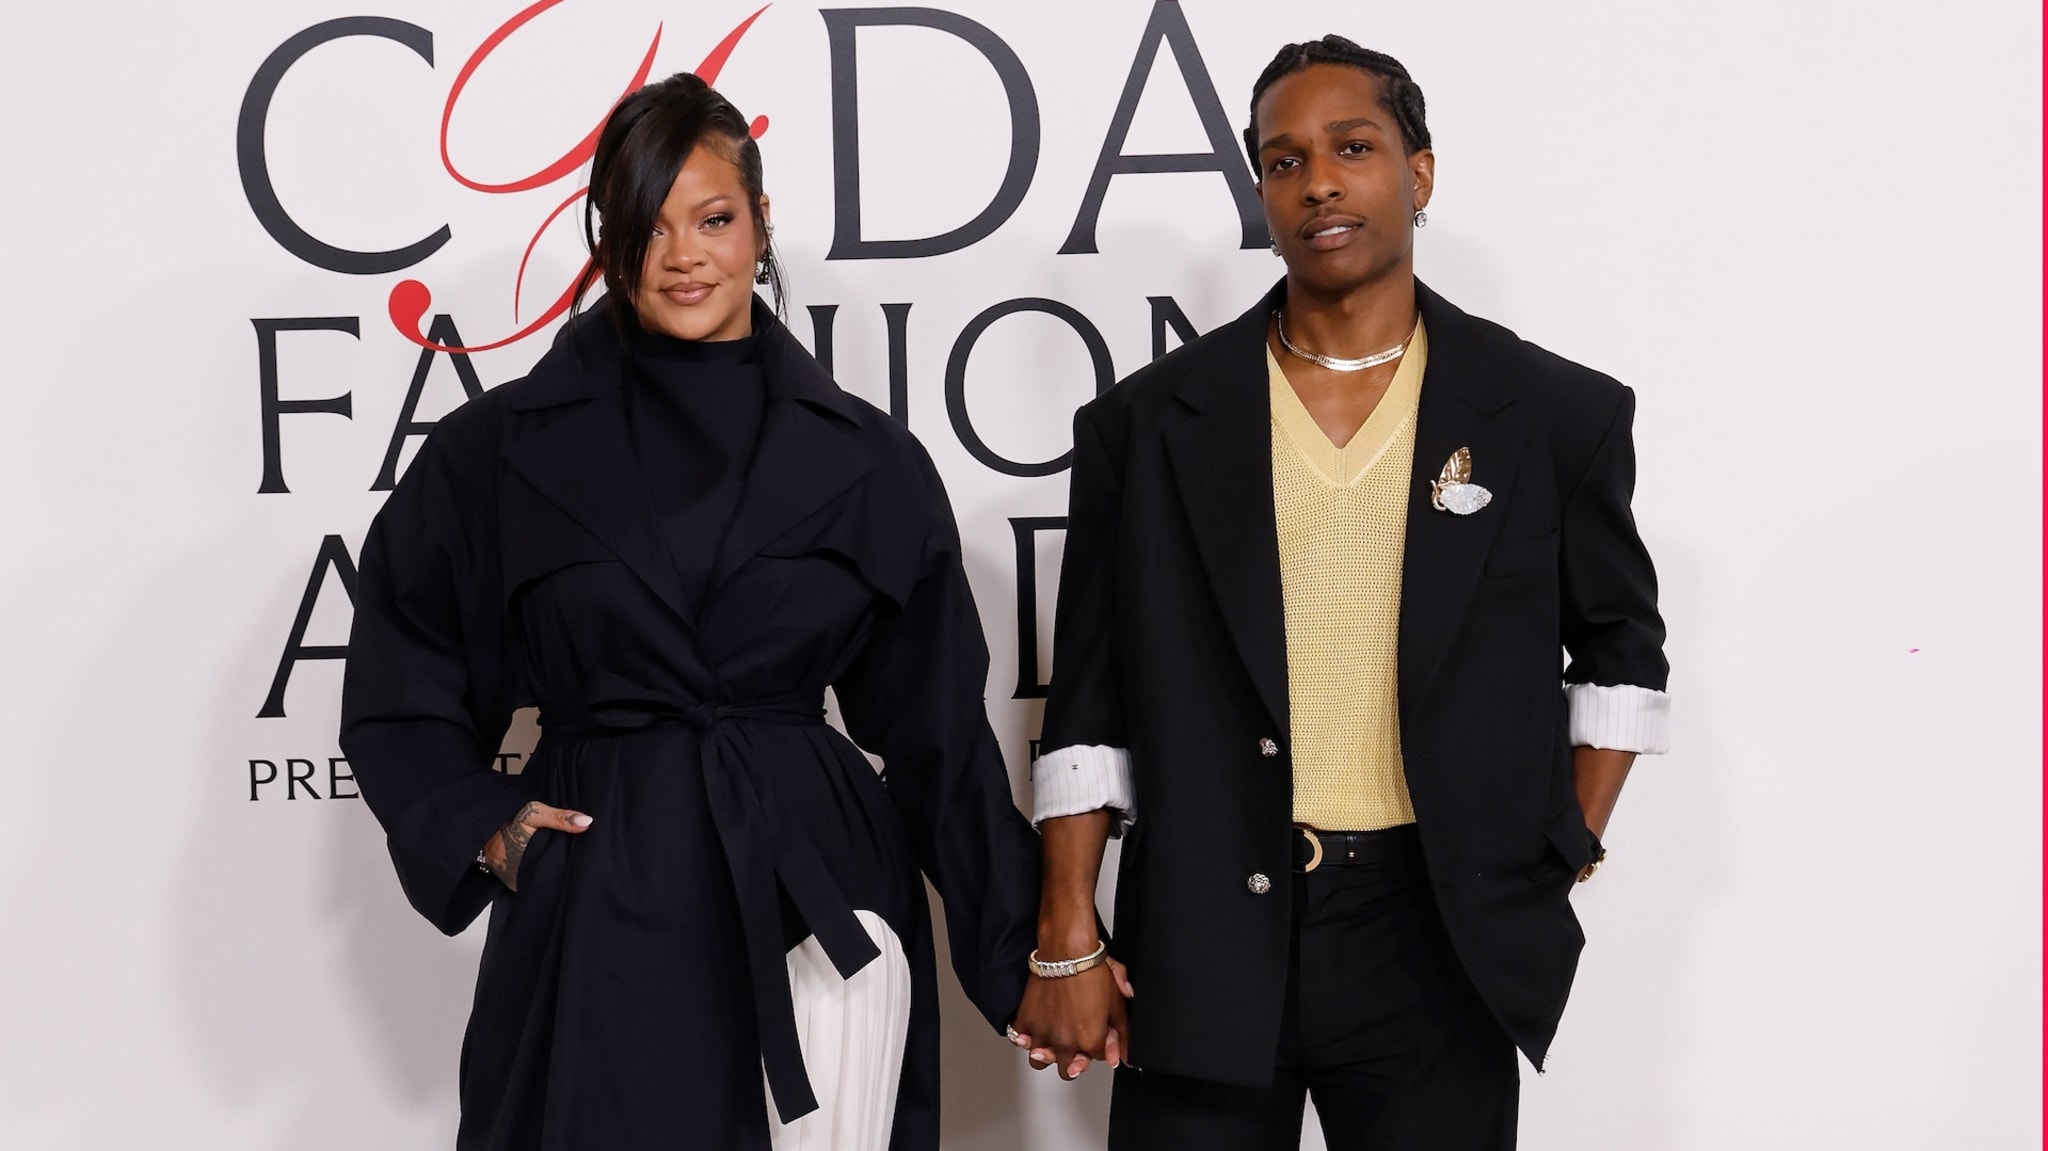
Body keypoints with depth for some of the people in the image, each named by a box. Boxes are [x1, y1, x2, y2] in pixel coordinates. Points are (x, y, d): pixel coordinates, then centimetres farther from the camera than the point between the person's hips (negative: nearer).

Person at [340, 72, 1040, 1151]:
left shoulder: (867, 462, 5)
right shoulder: (500, 451, 3)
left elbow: (936, 729, 8)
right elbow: (401, 687, 12)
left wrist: (1021, 957, 8)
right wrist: (482, 825, -2)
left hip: (819, 894, 1)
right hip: (598, 912, 0)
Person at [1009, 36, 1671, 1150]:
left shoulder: (1556, 414, 2)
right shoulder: (1149, 423, 2)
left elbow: (1623, 649, 15)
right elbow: (1089, 702, 4)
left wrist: (1565, 860, 6)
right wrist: (1068, 943, 0)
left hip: (1440, 943, 0)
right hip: (1204, 944, 0)